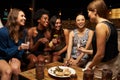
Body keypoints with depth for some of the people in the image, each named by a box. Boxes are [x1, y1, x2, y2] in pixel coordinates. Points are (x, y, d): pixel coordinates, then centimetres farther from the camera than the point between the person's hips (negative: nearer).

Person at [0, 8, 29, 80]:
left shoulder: (22, 32, -3)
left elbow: (22, 49, 5)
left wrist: (14, 59, -13)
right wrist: (18, 48, -28)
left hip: (14, 57, 4)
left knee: (15, 68, -29)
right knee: (8, 71, -33)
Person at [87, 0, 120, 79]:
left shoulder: (100, 26, -21)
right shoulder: (110, 24, 6)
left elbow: (100, 54, -21)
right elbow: (107, 49, 9)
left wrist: (90, 67, -6)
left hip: (106, 67, -9)